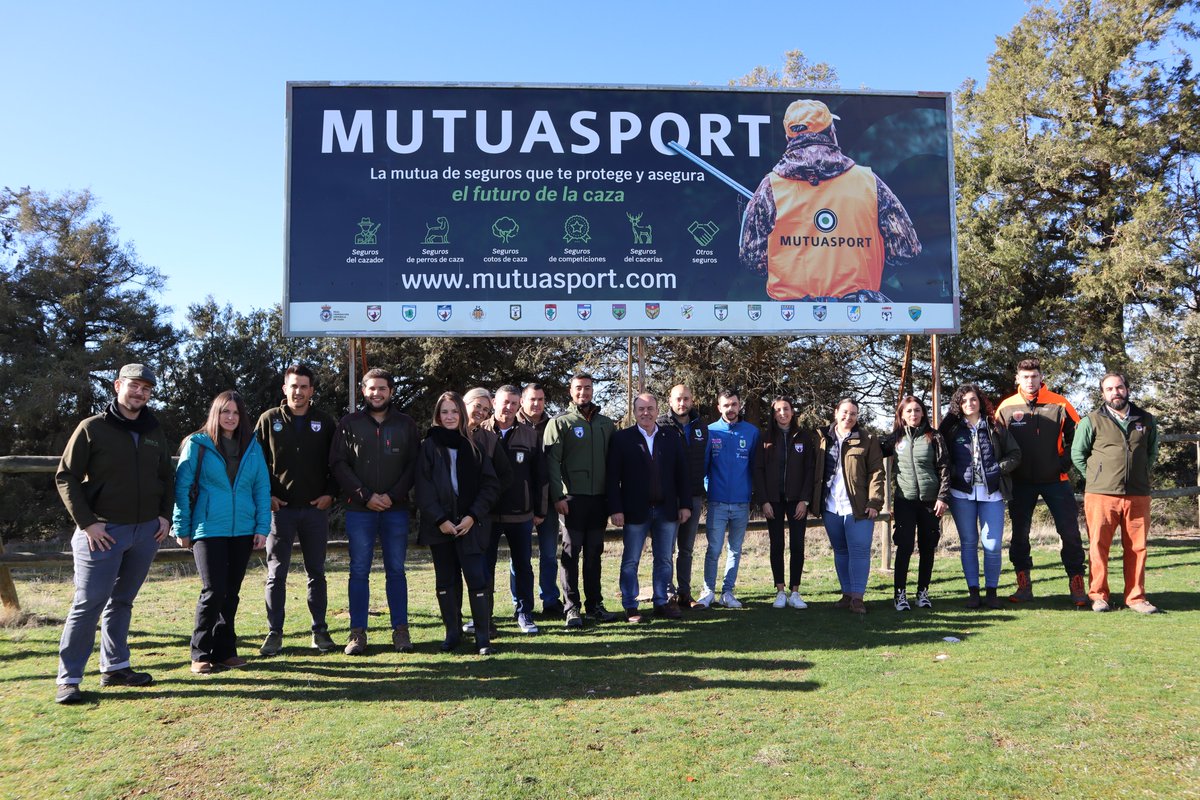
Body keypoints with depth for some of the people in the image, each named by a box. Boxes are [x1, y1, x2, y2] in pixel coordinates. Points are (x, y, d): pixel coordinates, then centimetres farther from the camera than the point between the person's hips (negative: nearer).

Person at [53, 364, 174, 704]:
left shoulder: (154, 432, 10)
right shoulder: (93, 428, -5)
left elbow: (167, 477, 18)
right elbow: (65, 477, -6)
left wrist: (165, 516, 6)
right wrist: (86, 522, -12)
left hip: (146, 531, 5)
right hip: (103, 532, -5)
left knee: (122, 601, 14)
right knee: (88, 603, -4)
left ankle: (114, 667, 24)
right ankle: (68, 679, 4)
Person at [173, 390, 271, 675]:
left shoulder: (252, 446, 7)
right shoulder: (197, 444, -2)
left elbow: (262, 488, 6)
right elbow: (182, 487, -3)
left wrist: (262, 527, 0)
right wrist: (181, 529, -5)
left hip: (243, 531, 4)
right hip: (208, 530, -4)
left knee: (231, 592, 10)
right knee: (213, 591, -8)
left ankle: (225, 650, 21)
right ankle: (201, 654, 7)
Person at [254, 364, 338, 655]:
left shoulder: (325, 422, 6)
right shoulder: (269, 420, 2)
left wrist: (330, 493, -2)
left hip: (316, 509, 1)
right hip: (280, 508, -1)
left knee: (316, 573, 9)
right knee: (276, 573, 2)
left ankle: (320, 630, 18)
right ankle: (274, 632, 11)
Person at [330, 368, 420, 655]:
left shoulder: (406, 425, 8)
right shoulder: (350, 423, 5)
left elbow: (414, 464, 4)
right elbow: (338, 463, 0)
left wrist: (393, 496, -8)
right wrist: (365, 495, -9)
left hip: (396, 509, 1)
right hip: (359, 510, -1)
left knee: (396, 570, 6)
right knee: (359, 572, 3)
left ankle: (400, 630, 13)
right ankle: (357, 632, 10)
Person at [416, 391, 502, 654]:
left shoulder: (473, 446, 6)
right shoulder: (429, 446, 4)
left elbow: (491, 484, 3)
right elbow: (423, 488, -2)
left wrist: (473, 516, -8)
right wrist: (439, 519, -12)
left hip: (470, 524, 0)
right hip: (439, 525, 1)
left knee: (476, 578, -6)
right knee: (446, 580, 8)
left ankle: (483, 637, 1)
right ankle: (452, 633, 20)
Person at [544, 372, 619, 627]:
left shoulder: (605, 424, 13)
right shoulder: (560, 422, -1)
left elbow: (611, 461, 15)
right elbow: (552, 461, -7)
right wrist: (558, 496, -15)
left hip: (599, 498, 4)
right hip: (572, 498, -4)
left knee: (594, 553, 11)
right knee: (571, 552, 0)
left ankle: (595, 604, 20)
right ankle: (572, 607, 7)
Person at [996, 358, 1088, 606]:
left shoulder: (1058, 404, -2)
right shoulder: (1006, 407, 0)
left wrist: (1066, 460, -3)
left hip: (1055, 479, -1)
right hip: (1020, 482, 1)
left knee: (1070, 532, 0)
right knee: (1019, 533, 6)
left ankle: (1076, 584, 11)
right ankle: (1024, 584, 17)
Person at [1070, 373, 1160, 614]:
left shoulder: (1146, 420, 11)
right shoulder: (1092, 421, 1)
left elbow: (1153, 452, 22)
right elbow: (1077, 454, 5)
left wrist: (1141, 475, 13)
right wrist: (1096, 478, 2)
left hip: (1138, 496, 3)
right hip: (1101, 495, -3)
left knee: (1137, 547, 6)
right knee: (1098, 546, 0)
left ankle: (1135, 597, 16)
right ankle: (1099, 596, 9)